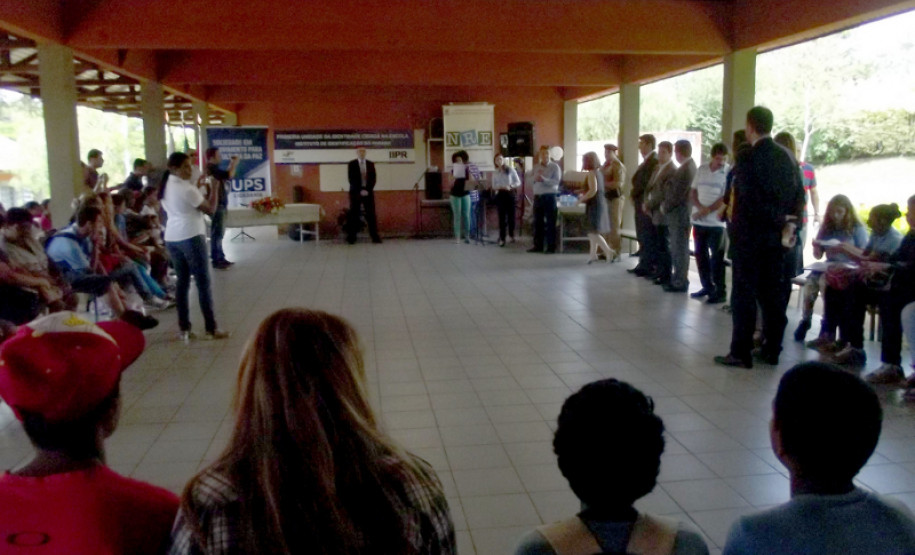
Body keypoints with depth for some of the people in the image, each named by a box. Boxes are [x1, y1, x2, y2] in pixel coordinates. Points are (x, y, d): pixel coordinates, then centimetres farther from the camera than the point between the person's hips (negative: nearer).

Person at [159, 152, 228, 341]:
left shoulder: (165, 187, 11)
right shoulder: (186, 188, -14)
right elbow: (210, 209, -10)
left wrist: (198, 187, 15)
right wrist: (214, 188, 0)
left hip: (172, 239, 8)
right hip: (191, 237, -8)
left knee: (182, 282, 12)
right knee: (203, 283, -2)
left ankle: (184, 329, 12)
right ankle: (211, 329, 1)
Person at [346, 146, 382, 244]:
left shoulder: (371, 164, 9)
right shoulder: (351, 164, 2)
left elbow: (373, 179, 4)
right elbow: (351, 179, -5)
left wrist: (367, 190, -10)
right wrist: (360, 190, -14)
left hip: (368, 192, 2)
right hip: (355, 193, -2)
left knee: (371, 214, -2)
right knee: (353, 215, -2)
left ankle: (375, 236, -1)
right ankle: (351, 237, 2)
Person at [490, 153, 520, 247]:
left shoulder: (510, 169, 1)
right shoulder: (495, 173, 8)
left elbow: (518, 182, 1)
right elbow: (493, 186, 9)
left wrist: (511, 186, -16)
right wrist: (499, 188, -13)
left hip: (510, 194, -1)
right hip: (500, 195, 1)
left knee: (511, 215, 4)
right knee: (502, 217, -2)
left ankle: (511, 235, 24)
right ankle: (502, 238, 0)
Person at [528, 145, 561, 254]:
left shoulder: (555, 166, -1)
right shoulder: (536, 166, 14)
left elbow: (556, 181, -14)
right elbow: (529, 179, 6)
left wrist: (544, 179, -28)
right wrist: (535, 177, -16)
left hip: (549, 197, -5)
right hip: (537, 196, 5)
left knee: (550, 223, -3)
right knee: (537, 222, 8)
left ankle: (551, 247, 1)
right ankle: (538, 246, 16)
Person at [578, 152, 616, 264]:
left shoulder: (591, 173, -15)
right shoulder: (598, 172, 11)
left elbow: (593, 190, -24)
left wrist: (582, 199, -14)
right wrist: (584, 195, 15)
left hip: (594, 205, -9)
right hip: (600, 203, 9)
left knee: (593, 232, -7)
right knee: (593, 231, 14)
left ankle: (610, 252, -11)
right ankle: (593, 255, 17)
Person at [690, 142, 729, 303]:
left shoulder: (729, 172, -9)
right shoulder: (702, 169, 8)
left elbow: (725, 198, -13)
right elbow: (692, 192, 9)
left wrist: (707, 211, -12)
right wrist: (700, 207, -8)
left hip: (716, 222, -5)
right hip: (699, 221, 5)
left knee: (717, 258, -2)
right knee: (701, 255, 12)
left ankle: (720, 291, 5)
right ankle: (707, 286, 25)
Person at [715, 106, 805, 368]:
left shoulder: (747, 160, -15)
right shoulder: (787, 157, 5)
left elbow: (751, 202, -18)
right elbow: (799, 195, 7)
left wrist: (779, 221, -4)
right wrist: (789, 223, 7)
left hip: (750, 236, -6)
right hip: (778, 237, 6)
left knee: (744, 294, 0)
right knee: (774, 292, 11)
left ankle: (740, 352, 3)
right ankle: (771, 349, 19)